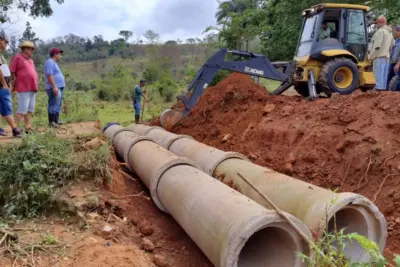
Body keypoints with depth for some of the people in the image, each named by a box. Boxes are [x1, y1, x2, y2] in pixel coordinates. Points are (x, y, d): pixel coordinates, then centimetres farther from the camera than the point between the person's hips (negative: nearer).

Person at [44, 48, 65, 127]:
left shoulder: (54, 63, 23)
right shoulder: (50, 62, -9)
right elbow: (49, 75, -19)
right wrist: (54, 87, -24)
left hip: (59, 88, 11)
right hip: (54, 88, -11)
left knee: (58, 105, 12)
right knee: (54, 105, -12)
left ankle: (56, 120, 17)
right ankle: (52, 122, -12)